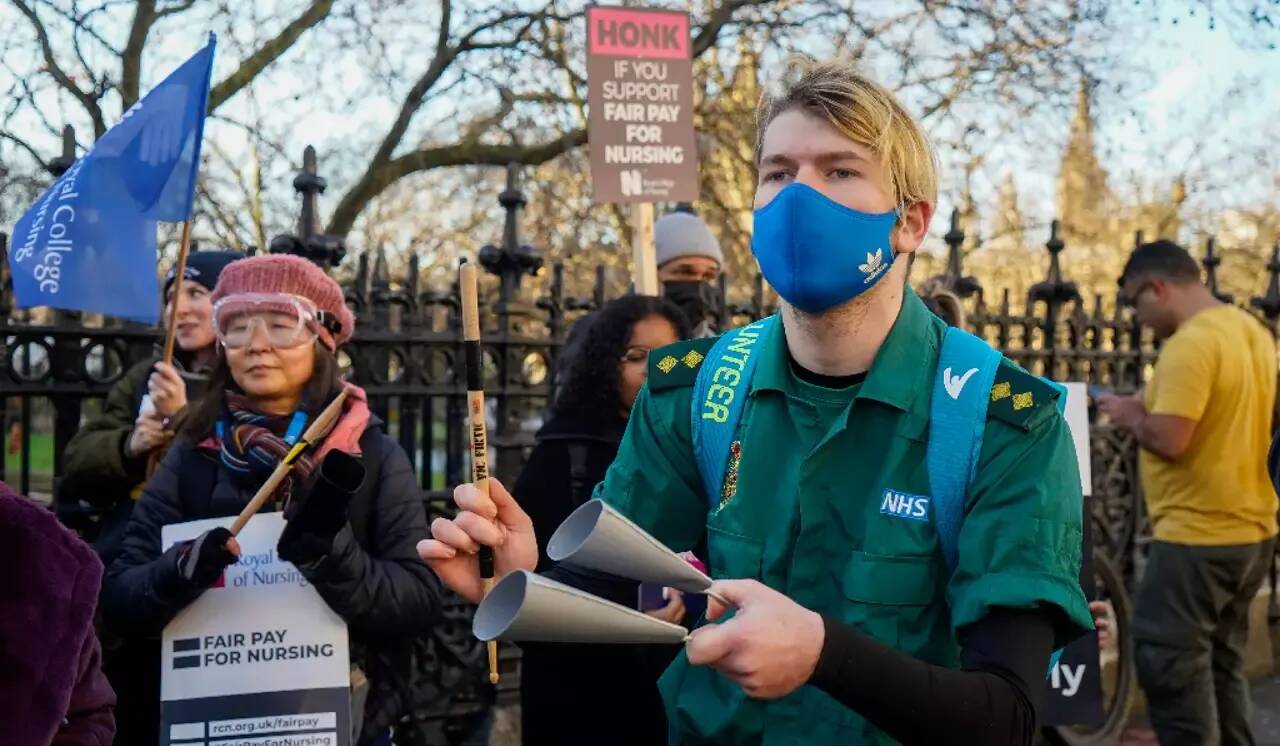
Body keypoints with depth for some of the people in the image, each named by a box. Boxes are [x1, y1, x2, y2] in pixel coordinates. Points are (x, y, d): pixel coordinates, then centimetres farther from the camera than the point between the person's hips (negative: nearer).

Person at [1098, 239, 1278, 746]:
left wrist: (1130, 415, -7)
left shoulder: (1191, 342, -20)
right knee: (1220, 662, 18)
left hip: (1198, 536, -10)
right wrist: (1154, 407, 14)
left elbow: (1167, 439, -26)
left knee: (1169, 667, -2)